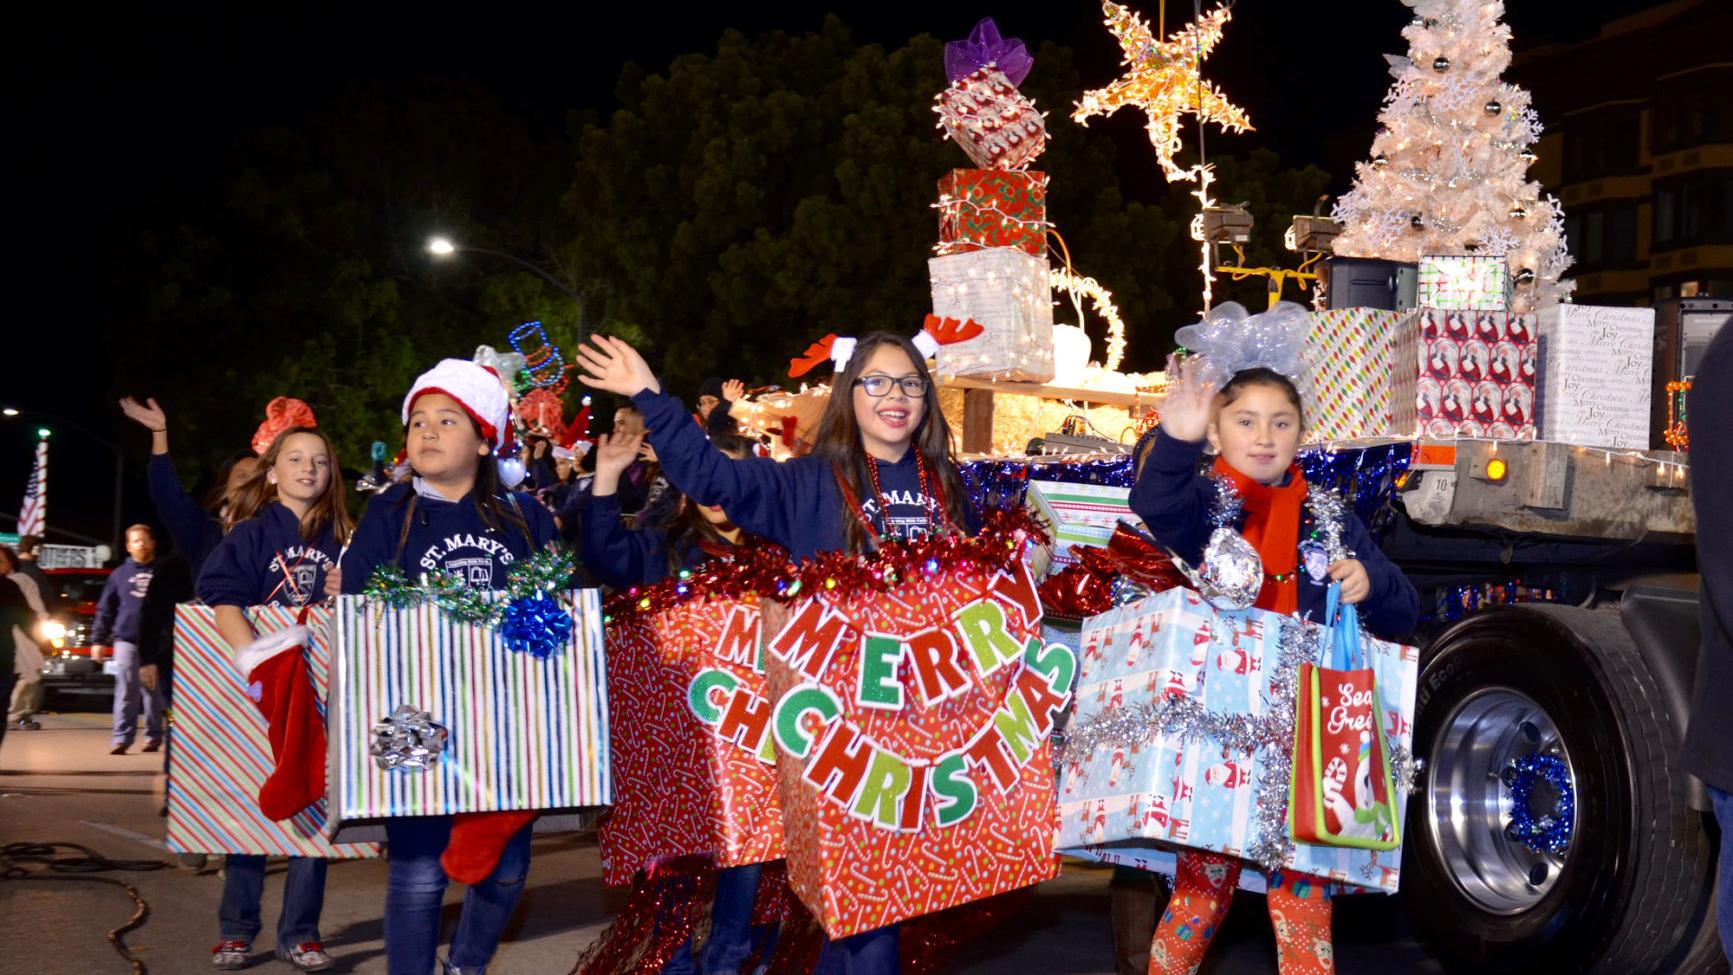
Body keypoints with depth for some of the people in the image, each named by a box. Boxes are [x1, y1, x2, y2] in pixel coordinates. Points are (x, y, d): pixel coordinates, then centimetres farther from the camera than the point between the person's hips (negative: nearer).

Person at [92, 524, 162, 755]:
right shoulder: (120, 574, 12)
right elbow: (105, 610, 11)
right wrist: (98, 639, 5)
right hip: (126, 641, 1)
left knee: (154, 693, 4)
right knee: (126, 692, -4)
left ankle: (153, 736, 11)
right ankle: (121, 738, -4)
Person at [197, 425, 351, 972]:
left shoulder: (339, 540, 8)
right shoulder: (252, 534, -2)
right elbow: (221, 597, -17)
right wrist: (254, 658, -29)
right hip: (256, 691, -2)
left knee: (313, 806, 3)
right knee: (249, 805, 5)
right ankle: (236, 930, 16)